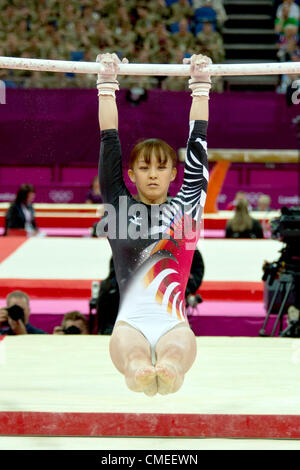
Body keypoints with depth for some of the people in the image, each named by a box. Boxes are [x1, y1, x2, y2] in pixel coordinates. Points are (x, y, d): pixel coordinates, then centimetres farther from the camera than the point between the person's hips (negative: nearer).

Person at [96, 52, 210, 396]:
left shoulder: (186, 207, 18)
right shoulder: (119, 205, 17)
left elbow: (197, 144, 17)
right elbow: (110, 144, 14)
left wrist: (201, 85, 17)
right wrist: (107, 85, 13)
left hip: (173, 325, 0)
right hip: (131, 324, 0)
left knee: (180, 342, -37)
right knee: (127, 342, -38)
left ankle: (169, 370, -68)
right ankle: (138, 369, -69)